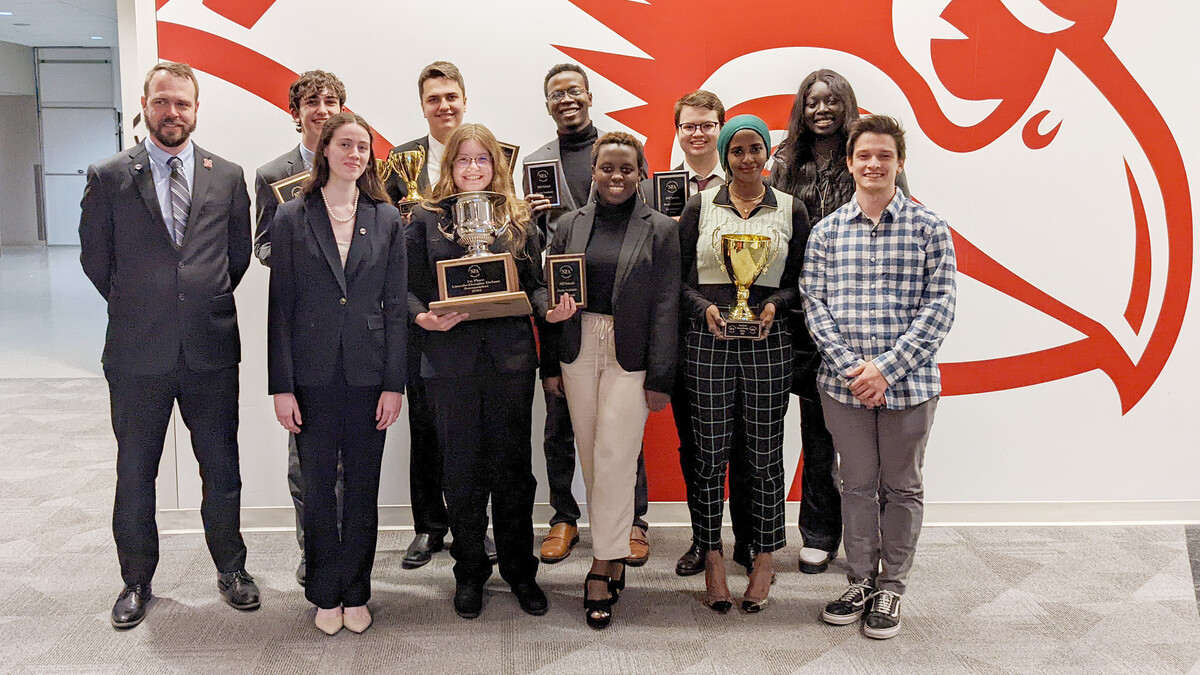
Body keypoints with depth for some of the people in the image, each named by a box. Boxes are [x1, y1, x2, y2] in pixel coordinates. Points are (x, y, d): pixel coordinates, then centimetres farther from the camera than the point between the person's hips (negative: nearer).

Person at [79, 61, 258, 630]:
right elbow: (95, 258, 6)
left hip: (211, 349, 1)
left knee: (222, 470, 11)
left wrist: (207, 304, 10)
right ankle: (136, 581, 30)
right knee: (135, 475, 12)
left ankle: (230, 568, 30)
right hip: (137, 352, -1)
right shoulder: (108, 177, -1)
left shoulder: (228, 176, 3)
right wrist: (136, 306, 10)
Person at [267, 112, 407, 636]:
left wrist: (394, 383, -2)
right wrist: (281, 386, -5)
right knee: (318, 485, 7)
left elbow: (396, 306, 3)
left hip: (368, 373, 1)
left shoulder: (386, 219, 4)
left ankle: (356, 593, 23)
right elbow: (280, 307, 0)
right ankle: (325, 595, 24)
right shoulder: (292, 219, 2)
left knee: (363, 487, 8)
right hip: (313, 373, -1)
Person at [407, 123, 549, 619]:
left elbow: (534, 285, 12)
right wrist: (423, 317, -15)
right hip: (451, 358, -1)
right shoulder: (426, 218, 6)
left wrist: (549, 307, -8)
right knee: (462, 470, 7)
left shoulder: (518, 218, 10)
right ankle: (470, 573, 24)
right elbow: (410, 288, 4)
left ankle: (519, 569, 23)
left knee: (512, 466, 7)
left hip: (511, 356, 1)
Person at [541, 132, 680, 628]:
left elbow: (665, 305, -2)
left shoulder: (660, 229, 1)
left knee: (615, 458, -7)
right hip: (579, 350, 3)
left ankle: (602, 570, 3)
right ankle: (614, 555, 22)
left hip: (631, 355, -3)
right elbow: (552, 298, 10)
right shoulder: (570, 225, 9)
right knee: (591, 457, 8)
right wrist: (550, 364, 6)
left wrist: (660, 378, -7)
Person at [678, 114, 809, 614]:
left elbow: (801, 281, 10)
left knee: (765, 454, 4)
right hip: (708, 343, 0)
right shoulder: (700, 206, 7)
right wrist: (705, 308, -11)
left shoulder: (791, 210, 9)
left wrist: (775, 305, -10)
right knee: (710, 454, 3)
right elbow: (677, 276, 6)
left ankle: (765, 557, 19)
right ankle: (712, 557, 16)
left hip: (768, 343, 0)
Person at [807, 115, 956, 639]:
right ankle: (861, 583, 28)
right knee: (857, 484, 13)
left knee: (902, 487, 10)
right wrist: (851, 367, -13)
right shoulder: (826, 231, 4)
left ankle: (891, 589, 25)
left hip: (909, 383, -1)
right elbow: (815, 304, 0)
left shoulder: (928, 228, -2)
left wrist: (886, 368, -15)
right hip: (843, 384, 2)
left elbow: (938, 308, -7)